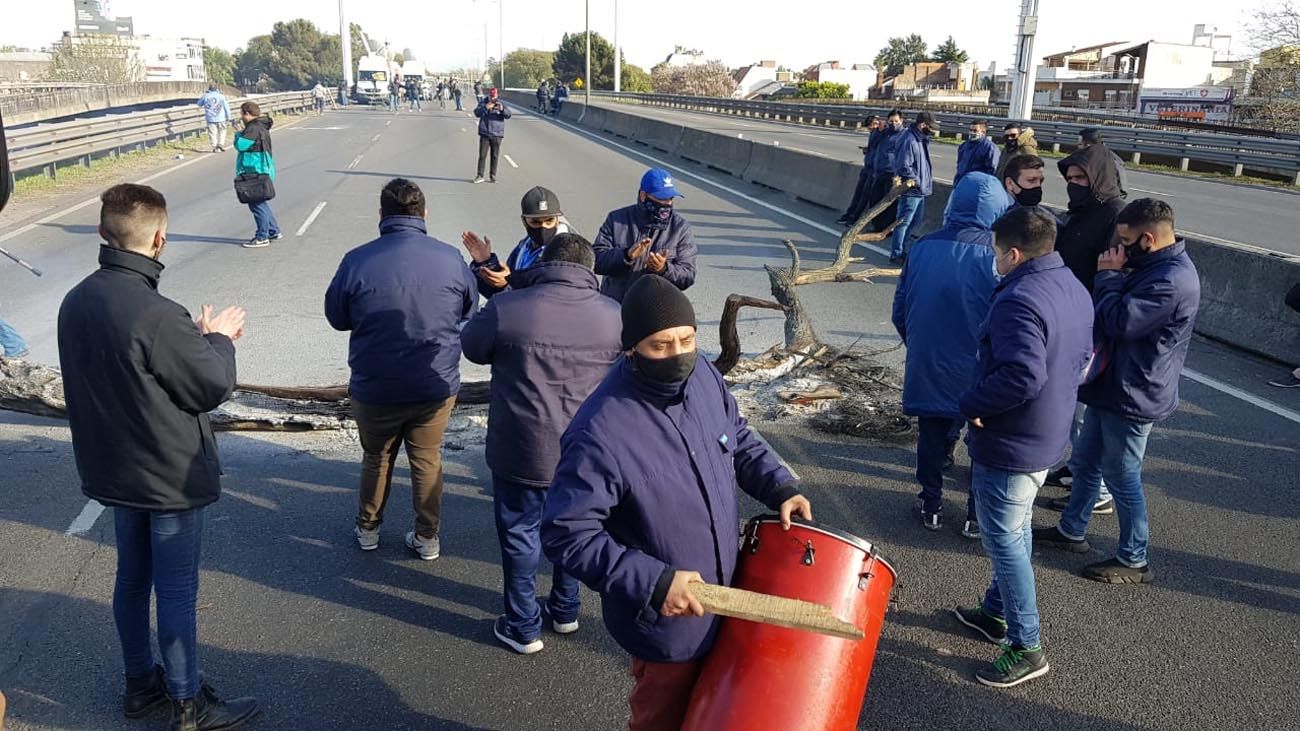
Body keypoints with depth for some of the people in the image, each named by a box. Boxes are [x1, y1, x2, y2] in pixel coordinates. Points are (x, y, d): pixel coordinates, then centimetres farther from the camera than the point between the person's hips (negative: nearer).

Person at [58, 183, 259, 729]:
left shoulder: (76, 302, -2)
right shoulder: (157, 315, -28)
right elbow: (214, 387, -19)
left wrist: (196, 338, 7)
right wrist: (218, 339, -1)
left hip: (112, 470, 8)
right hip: (171, 477, -8)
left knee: (132, 578, 20)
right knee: (177, 593, 5)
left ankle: (140, 684, 37)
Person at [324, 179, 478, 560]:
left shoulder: (357, 260, -14)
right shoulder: (450, 258, -10)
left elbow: (337, 318, 0)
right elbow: (470, 311, 5)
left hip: (374, 389, 0)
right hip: (436, 386, 1)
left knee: (376, 458, 21)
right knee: (427, 460, 17)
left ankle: (368, 529, 37)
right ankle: (427, 538, 27)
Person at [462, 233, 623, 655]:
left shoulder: (506, 309, -16)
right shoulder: (614, 315, -8)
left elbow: (472, 347, 2)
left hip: (521, 451, -3)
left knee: (520, 534, 13)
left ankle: (524, 628, 25)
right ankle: (565, 611, 39)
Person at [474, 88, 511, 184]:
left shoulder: (501, 103, 4)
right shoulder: (483, 103, 3)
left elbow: (508, 115, -9)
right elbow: (477, 113, -10)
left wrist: (502, 109, -29)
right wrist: (486, 107, -26)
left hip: (497, 134, 0)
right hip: (484, 134, 0)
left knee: (495, 156, 5)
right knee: (482, 155, -2)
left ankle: (493, 176, 13)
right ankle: (480, 176, 3)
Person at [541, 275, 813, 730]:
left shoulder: (703, 376, -8)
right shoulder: (600, 433, -31)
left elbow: (739, 441, 10)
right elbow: (565, 534, -27)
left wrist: (780, 488, -6)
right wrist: (653, 582, -31)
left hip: (725, 597, 6)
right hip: (666, 625, -6)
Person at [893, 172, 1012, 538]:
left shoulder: (923, 247, -7)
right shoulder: (995, 257, -18)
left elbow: (900, 310, 2)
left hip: (927, 367, 3)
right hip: (978, 372, -3)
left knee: (932, 437, 19)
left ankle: (931, 506, 30)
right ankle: (978, 515, 25)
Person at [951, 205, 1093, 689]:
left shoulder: (1018, 299, -26)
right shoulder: (1074, 289, 5)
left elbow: (1023, 375, -36)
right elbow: (1083, 358, 16)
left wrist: (971, 405, -23)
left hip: (1010, 444, -10)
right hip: (1050, 436, 10)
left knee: (1003, 540, 3)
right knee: (1015, 529, 23)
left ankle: (1026, 648, 13)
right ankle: (997, 613, 39)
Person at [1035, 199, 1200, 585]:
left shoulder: (1173, 281, -26)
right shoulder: (1154, 267, 7)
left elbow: (1120, 321, -28)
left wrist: (1108, 275, -18)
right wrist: (1113, 277, -2)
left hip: (1134, 397, -10)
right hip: (1112, 387, 10)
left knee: (1122, 477, 3)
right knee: (1085, 461, 21)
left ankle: (1133, 561, 19)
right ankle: (1072, 530, 38)